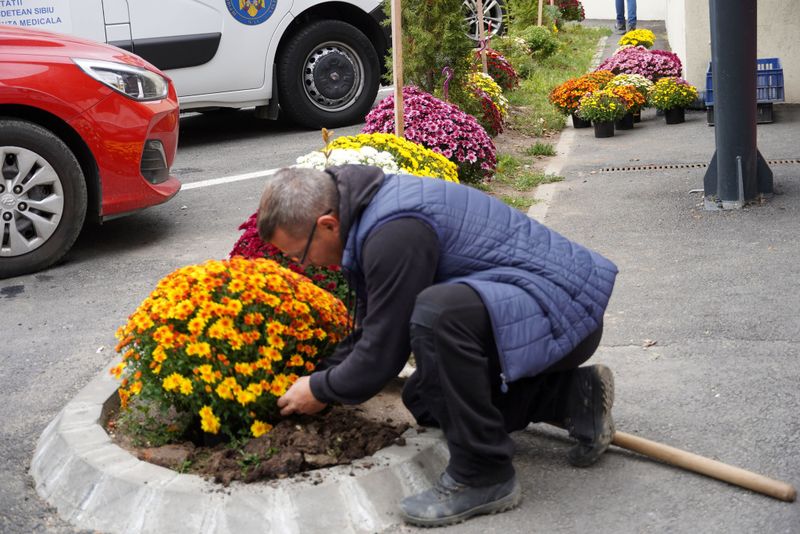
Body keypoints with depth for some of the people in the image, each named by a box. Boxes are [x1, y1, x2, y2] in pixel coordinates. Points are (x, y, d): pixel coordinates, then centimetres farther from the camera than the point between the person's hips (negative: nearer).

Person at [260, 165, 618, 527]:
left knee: (436, 315, -35)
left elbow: (383, 352, -17)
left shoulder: (394, 234, -25)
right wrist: (324, 374, 16)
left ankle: (483, 477, -18)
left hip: (567, 308, -11)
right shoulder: (369, 207, 7)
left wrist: (321, 392, -1)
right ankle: (572, 397, 14)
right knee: (424, 399, 15)